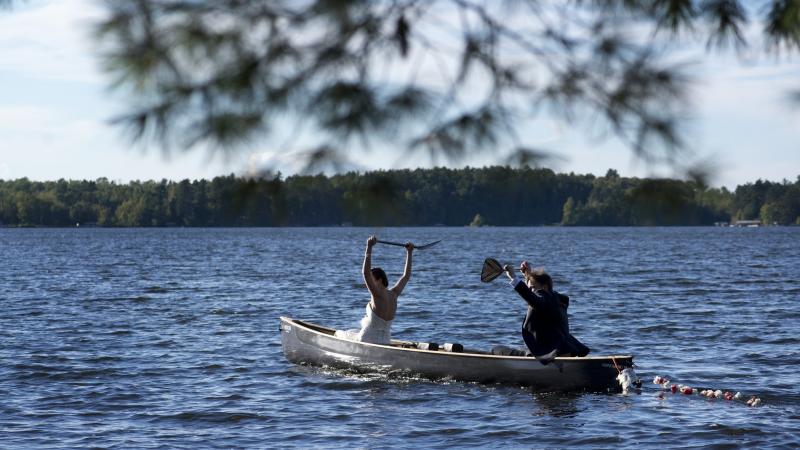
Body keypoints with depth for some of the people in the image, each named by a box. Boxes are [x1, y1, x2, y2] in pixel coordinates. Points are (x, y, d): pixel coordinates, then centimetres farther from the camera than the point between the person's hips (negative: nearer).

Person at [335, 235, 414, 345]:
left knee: (338, 333, 21)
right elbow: (406, 276, 14)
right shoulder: (393, 295, 0)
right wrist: (409, 253, 19)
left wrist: (369, 248, -31)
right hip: (386, 342, 7)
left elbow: (365, 272, -30)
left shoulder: (378, 295, -20)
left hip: (366, 341, -7)